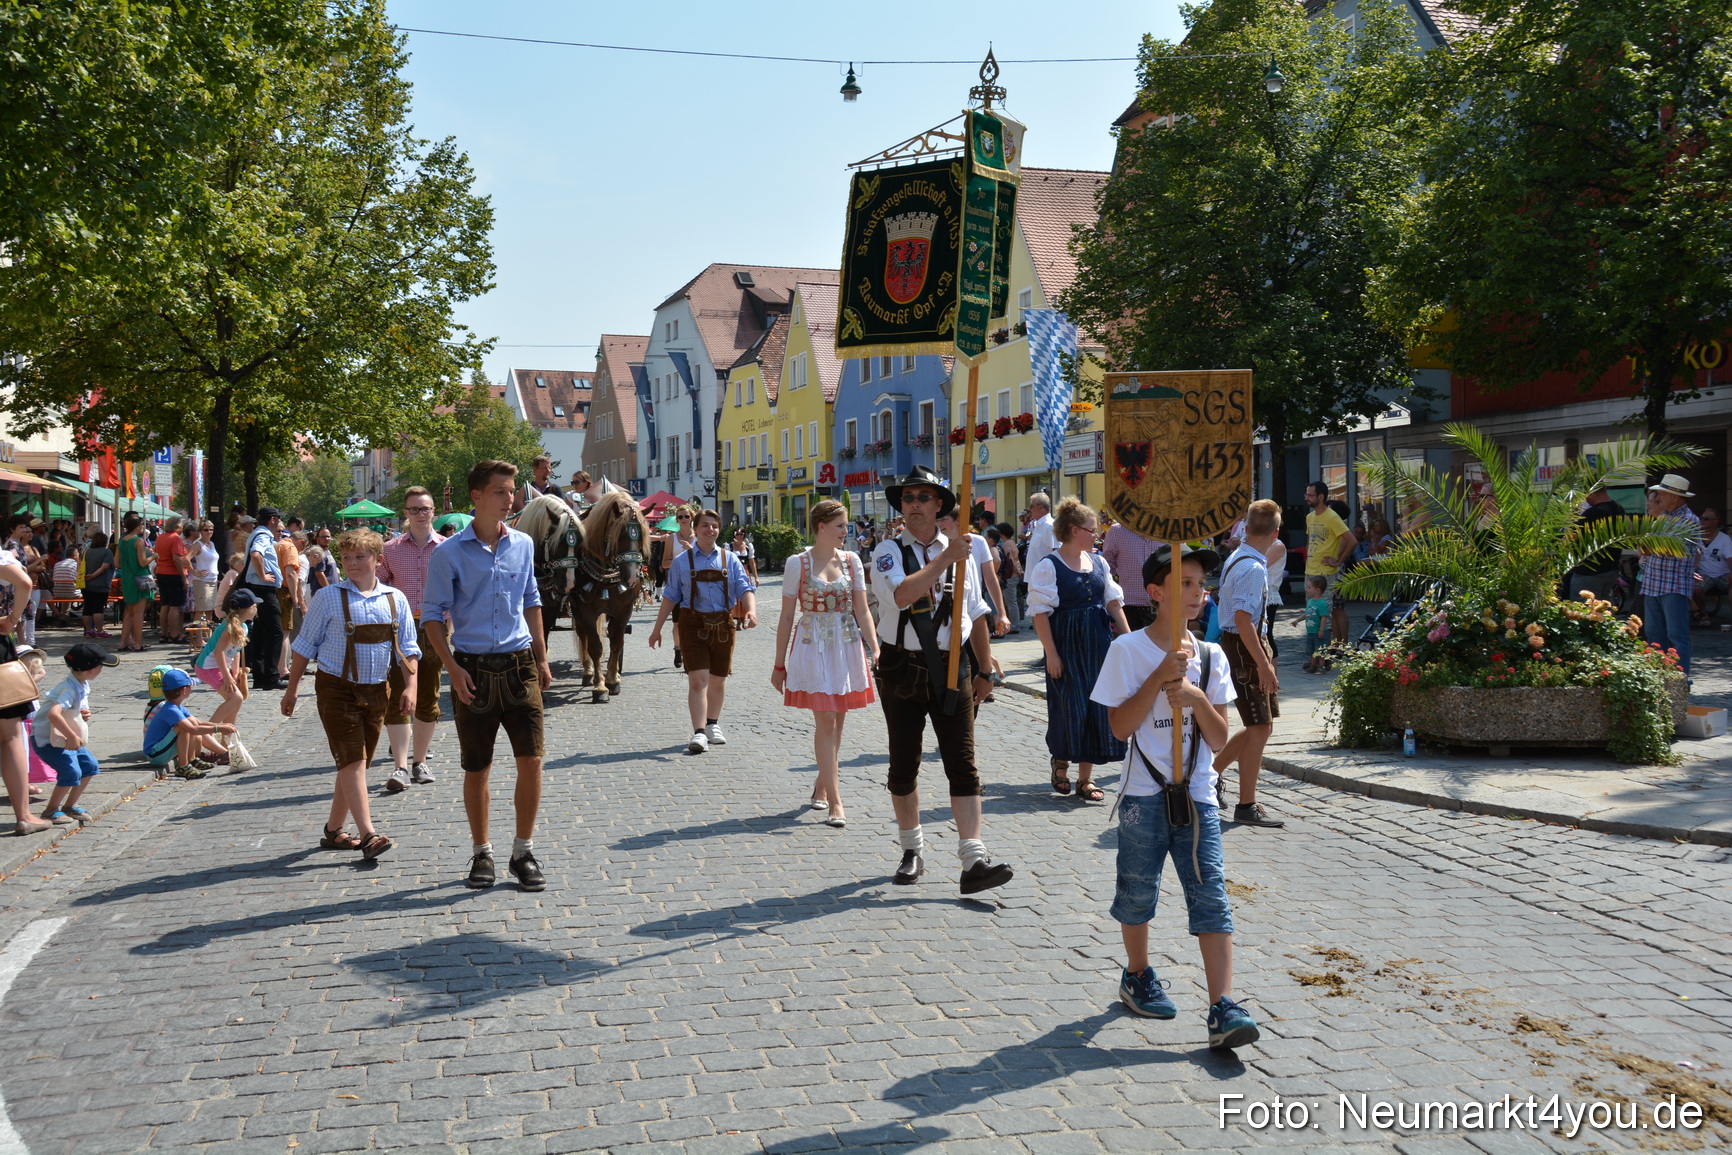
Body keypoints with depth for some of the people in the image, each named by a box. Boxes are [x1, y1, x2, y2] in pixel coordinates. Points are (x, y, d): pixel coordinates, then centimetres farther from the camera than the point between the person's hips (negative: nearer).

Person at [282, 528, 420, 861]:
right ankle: (367, 835, -17)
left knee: (356, 764, 11)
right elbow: (306, 645, 3)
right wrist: (291, 688, 4)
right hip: (336, 688, -4)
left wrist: (409, 685, -3)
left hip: (376, 691, 4)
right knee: (352, 760, -12)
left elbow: (407, 649, 8)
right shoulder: (329, 598, -4)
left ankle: (334, 830, 24)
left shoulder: (395, 599, 5)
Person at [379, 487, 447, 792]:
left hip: (433, 629, 1)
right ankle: (400, 766, -8)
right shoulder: (390, 549, 5)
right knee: (397, 697, -9)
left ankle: (419, 761, 21)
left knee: (428, 698, 9)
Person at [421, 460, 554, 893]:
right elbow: (432, 614, -1)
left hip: (519, 665, 2)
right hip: (473, 670, -2)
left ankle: (523, 852, 11)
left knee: (531, 760, -4)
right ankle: (481, 853, 23)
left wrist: (541, 658, 15)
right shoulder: (449, 553, -4)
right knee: (477, 769, 7)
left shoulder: (523, 545, 7)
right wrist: (453, 668, -11)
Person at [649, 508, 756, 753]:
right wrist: (657, 629, 8)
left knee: (718, 680, 12)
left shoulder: (730, 559, 7)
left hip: (723, 624, 2)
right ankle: (699, 733, -12)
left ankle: (712, 725, 32)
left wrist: (751, 611, -21)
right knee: (698, 679, -12)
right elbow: (670, 597, 9)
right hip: (693, 624, -2)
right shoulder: (682, 561, 5)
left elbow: (744, 589, -1)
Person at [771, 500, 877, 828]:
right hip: (812, 648, -4)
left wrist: (875, 648, -7)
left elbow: (862, 610, 6)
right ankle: (835, 802, -8)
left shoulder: (851, 560, 6)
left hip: (847, 647, 4)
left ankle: (822, 787, 28)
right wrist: (779, 665, 1)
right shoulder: (798, 564, -2)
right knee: (826, 723, -9)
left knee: (836, 722, 10)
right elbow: (786, 617, 1)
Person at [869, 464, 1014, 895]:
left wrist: (985, 670, 15)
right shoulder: (888, 552, -3)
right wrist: (946, 558, -24)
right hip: (901, 669, -1)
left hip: (951, 668, 1)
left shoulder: (961, 553, 8)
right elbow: (902, 594, -24)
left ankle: (973, 862, -8)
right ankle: (912, 852, 26)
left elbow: (975, 615, 14)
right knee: (904, 765, 10)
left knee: (963, 764, -5)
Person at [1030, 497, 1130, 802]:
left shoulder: (1098, 561, 9)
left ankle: (1085, 777, 11)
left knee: (1096, 706, 3)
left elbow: (1113, 603, 14)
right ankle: (1060, 760, 26)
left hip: (1099, 644, 6)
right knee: (1070, 706, -2)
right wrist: (1051, 654, -15)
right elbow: (1041, 613, -12)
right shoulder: (1049, 566, -9)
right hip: (1067, 643, -5)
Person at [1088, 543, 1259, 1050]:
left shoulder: (1210, 656, 5)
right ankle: (1138, 977, 35)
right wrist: (1161, 676, -17)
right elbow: (1120, 726, -11)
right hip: (1144, 795, -2)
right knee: (1138, 892, 12)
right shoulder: (1128, 650, -4)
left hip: (1196, 795, 2)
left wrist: (1194, 695, -14)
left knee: (1211, 897, -5)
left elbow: (1219, 738, 3)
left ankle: (1223, 1010, -6)